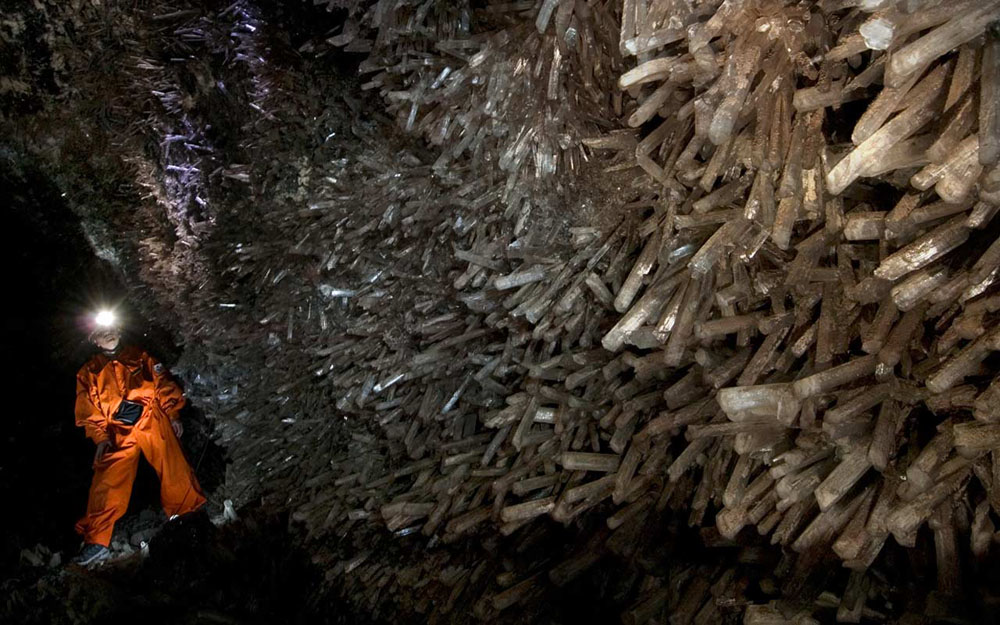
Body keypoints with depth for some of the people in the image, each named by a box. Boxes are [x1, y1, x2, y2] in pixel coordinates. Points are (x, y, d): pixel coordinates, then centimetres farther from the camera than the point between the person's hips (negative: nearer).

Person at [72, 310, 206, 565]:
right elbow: (88, 411, 14)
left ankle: (190, 513, 3)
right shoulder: (89, 372, 21)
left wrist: (173, 415, 4)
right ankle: (96, 542, -4)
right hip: (119, 433, 1)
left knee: (175, 470, -10)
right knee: (108, 483, -9)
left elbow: (164, 385, 15)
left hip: (153, 421, -1)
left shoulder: (140, 357, 21)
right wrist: (101, 438, 0)